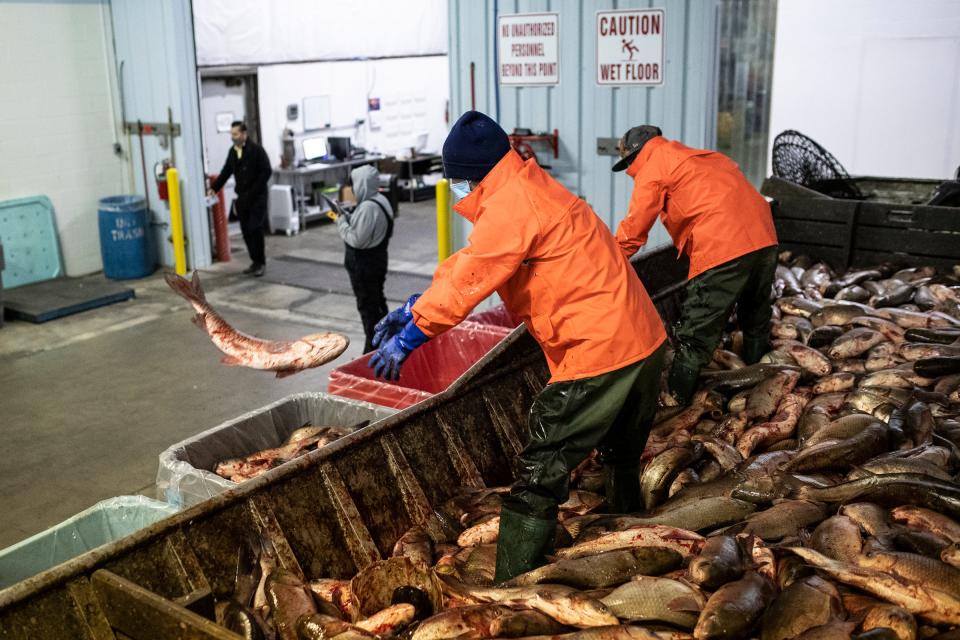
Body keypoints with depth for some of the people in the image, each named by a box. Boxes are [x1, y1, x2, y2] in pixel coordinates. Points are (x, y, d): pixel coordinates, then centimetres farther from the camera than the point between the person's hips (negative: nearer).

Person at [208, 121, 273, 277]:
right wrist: (214, 188, 5)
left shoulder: (256, 150, -11)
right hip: (242, 197, 6)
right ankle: (255, 261, 16)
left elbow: (266, 172, -14)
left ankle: (261, 263, 0)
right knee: (246, 232, 6)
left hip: (257, 197, -6)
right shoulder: (232, 151, 9)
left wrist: (253, 192, -17)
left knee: (255, 229, -10)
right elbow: (226, 172, 15)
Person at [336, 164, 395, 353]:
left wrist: (341, 221, -13)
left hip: (365, 265, -10)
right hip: (376, 259, 10)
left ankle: (373, 349, 10)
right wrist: (346, 216, 4)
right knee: (377, 301, 21)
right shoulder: (379, 200, 5)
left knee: (367, 305, 1)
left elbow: (356, 239, -26)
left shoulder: (368, 208, -26)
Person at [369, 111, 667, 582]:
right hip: (645, 341, 10)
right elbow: (466, 263, 18)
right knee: (622, 458, 28)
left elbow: (464, 284, -16)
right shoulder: (531, 188, 16)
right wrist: (411, 309, 14)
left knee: (540, 476, -3)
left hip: (597, 354, -10)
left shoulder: (510, 207, -16)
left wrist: (406, 340, -5)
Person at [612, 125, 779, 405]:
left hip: (723, 249, -8)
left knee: (694, 339, -2)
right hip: (765, 237, 9)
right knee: (756, 322, 27)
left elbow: (634, 230, 1)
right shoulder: (702, 156, 28)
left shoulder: (652, 169, 4)